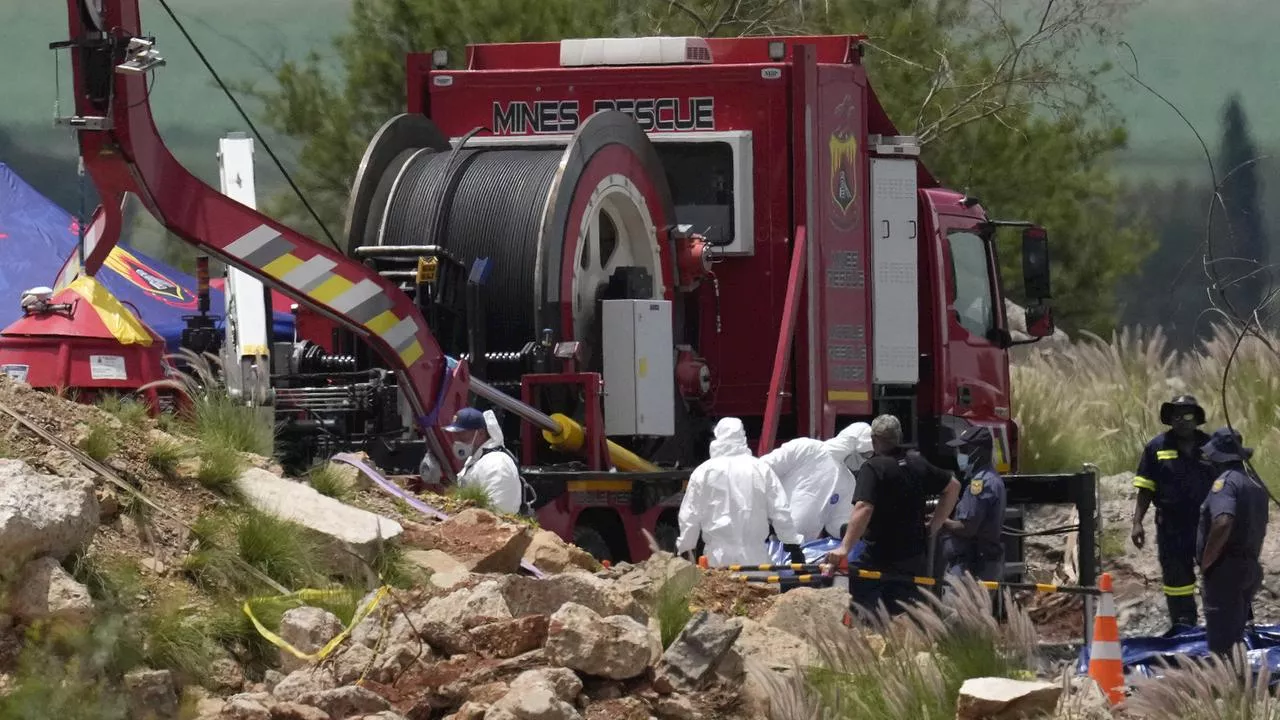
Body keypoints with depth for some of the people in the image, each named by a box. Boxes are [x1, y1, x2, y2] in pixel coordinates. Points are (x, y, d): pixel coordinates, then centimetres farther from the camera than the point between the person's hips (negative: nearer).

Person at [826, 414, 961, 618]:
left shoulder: (872, 468, -14)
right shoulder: (918, 464, 8)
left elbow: (863, 509, -27)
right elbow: (953, 487, 21)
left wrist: (845, 548, -31)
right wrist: (933, 527, 19)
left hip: (879, 558, -7)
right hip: (915, 557, 7)